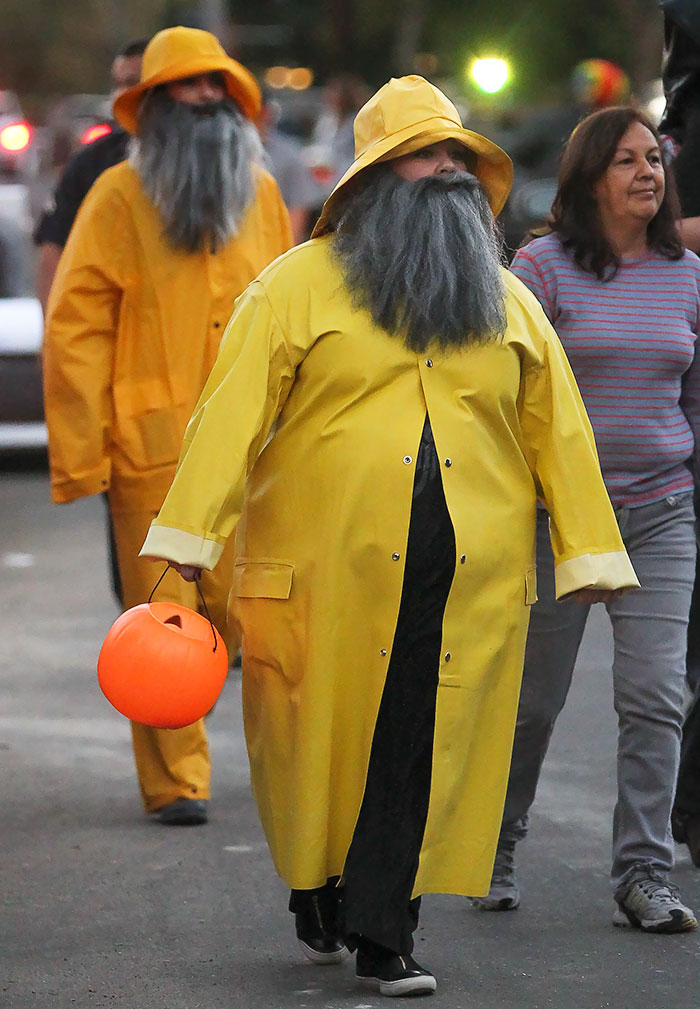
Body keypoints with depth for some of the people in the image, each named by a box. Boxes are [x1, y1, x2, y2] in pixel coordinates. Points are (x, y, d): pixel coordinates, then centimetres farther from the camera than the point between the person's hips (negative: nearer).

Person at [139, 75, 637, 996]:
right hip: (325, 577, -2)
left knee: (422, 755, -1)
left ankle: (380, 937, 6)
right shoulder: (298, 284, 2)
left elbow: (558, 431, 15)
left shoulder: (508, 300, 15)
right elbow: (233, 413, -3)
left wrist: (593, 561, 10)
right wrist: (186, 544, -10)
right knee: (323, 743, 6)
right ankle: (318, 904, 29)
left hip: (470, 588, 2)